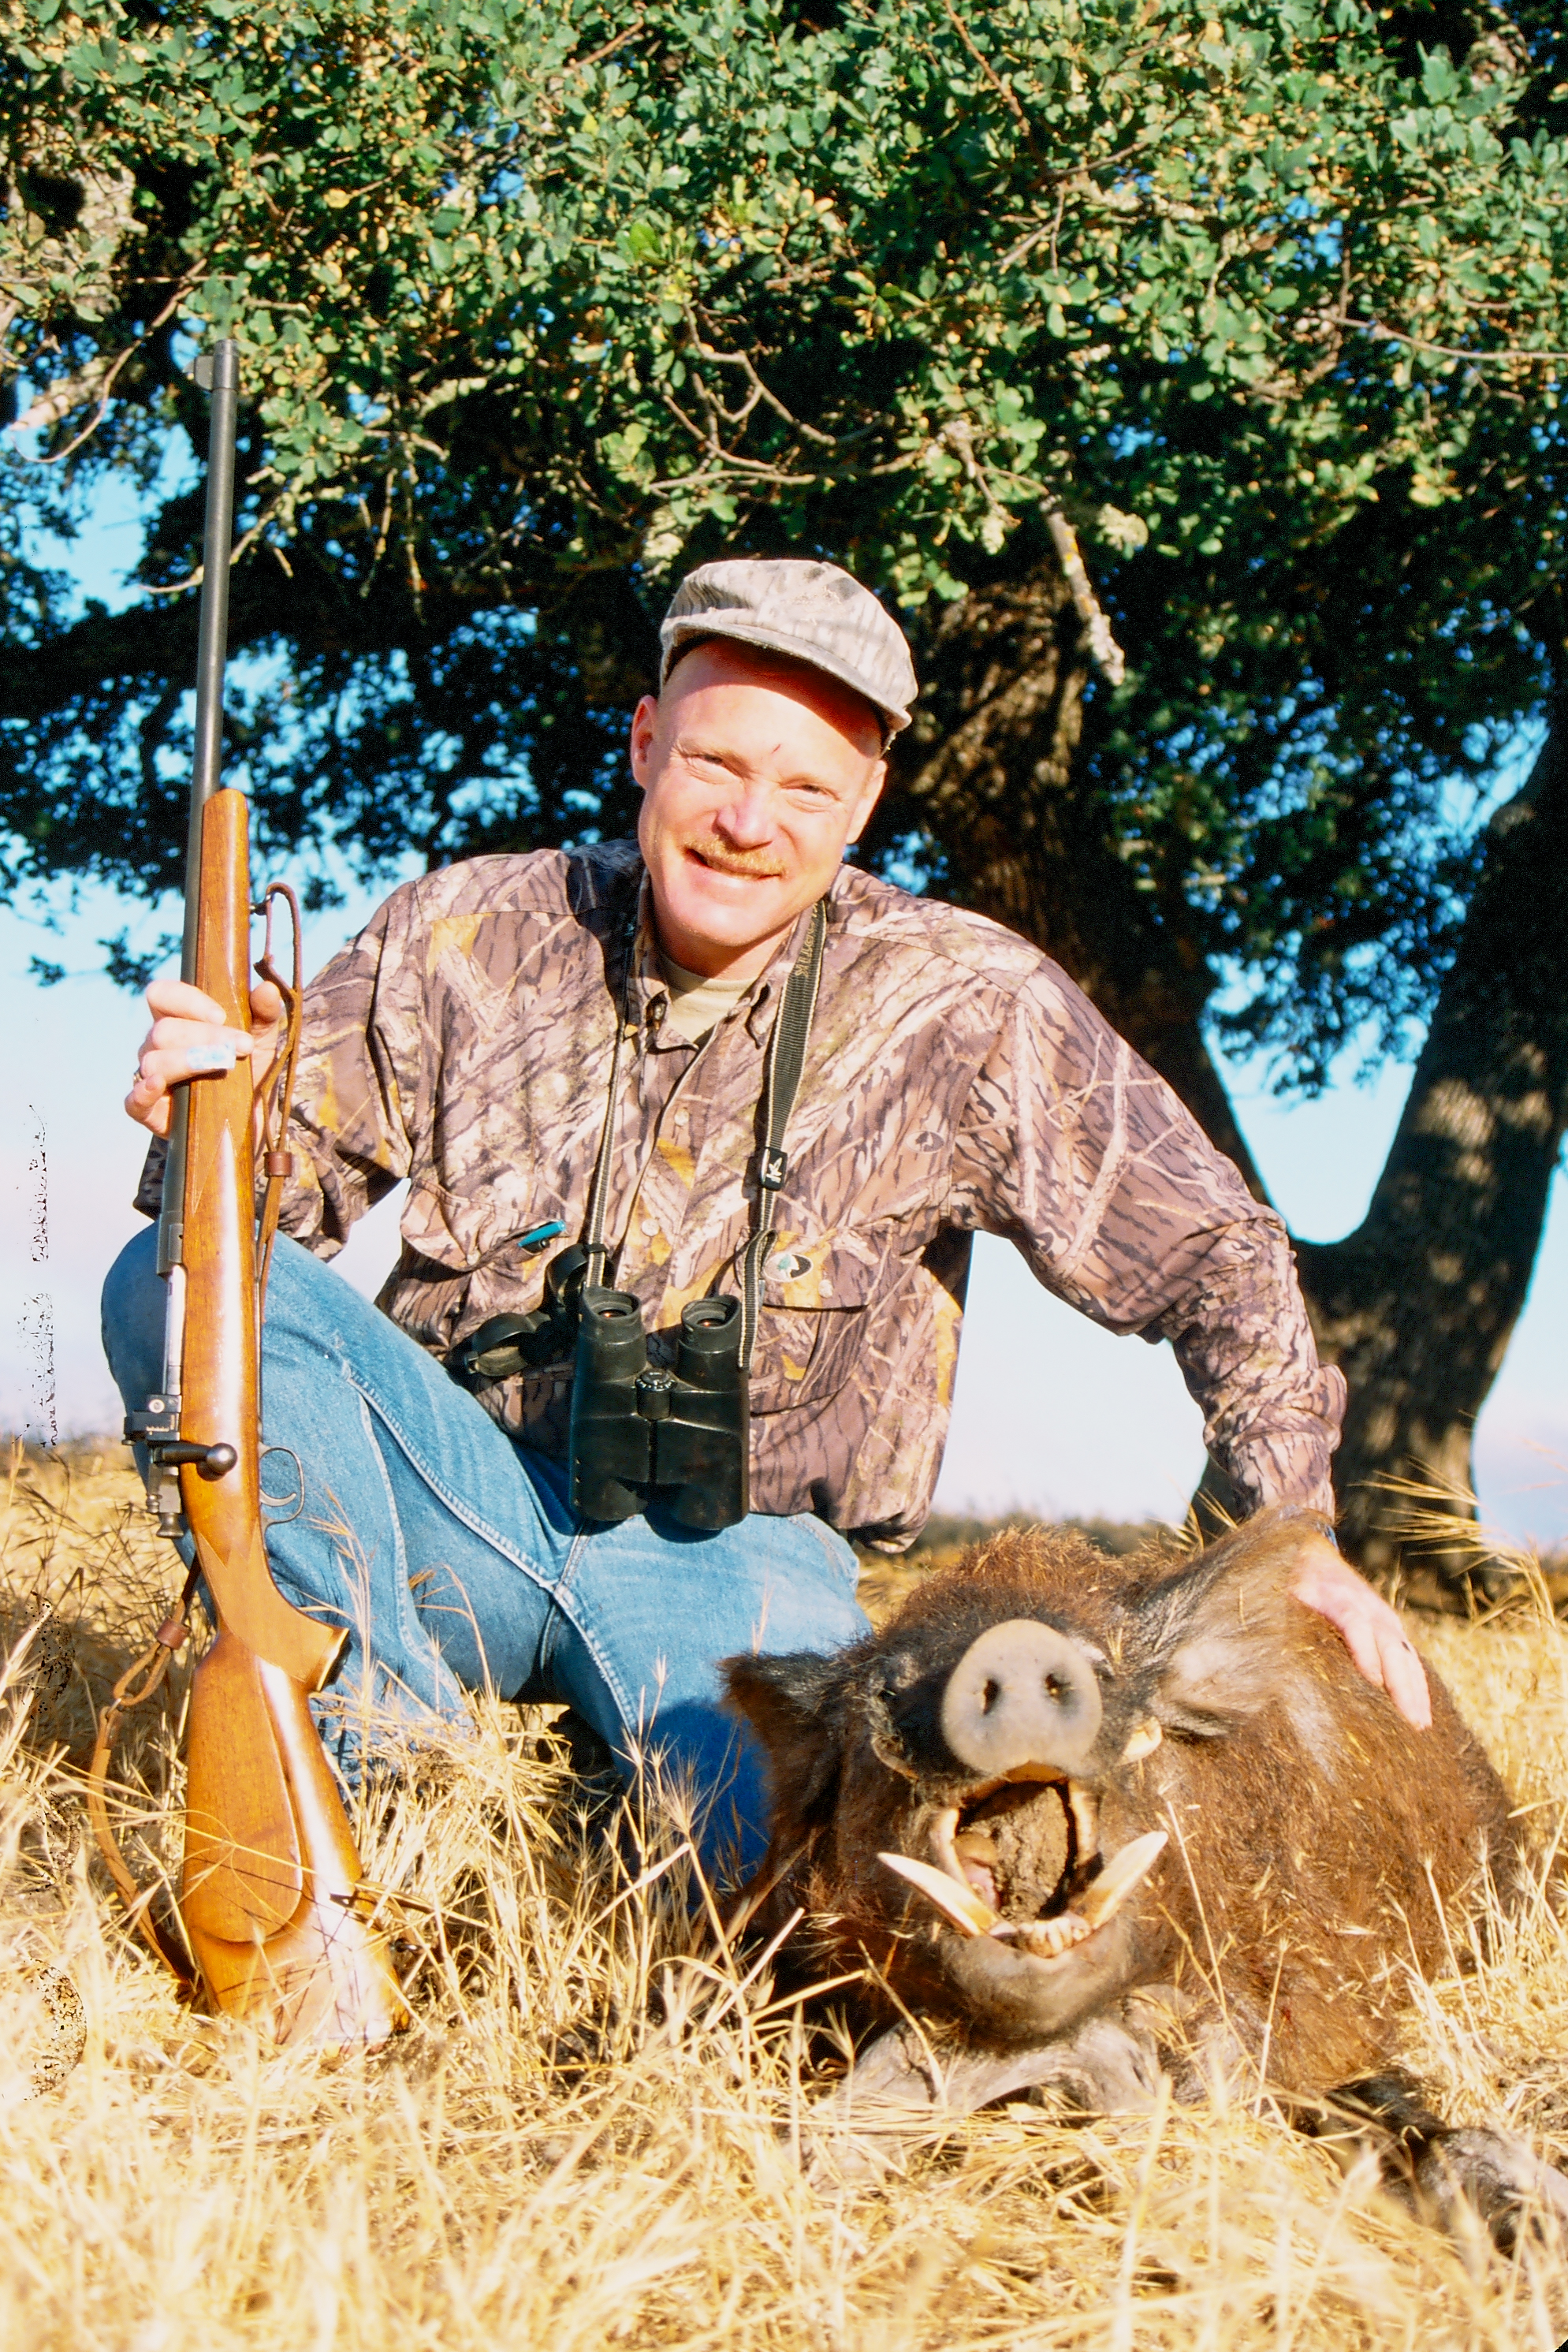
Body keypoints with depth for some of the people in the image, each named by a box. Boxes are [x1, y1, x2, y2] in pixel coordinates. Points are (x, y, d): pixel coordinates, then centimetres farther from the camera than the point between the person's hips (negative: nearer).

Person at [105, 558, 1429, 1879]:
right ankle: (395, 1770, -18)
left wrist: (1296, 1529, -14)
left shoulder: (965, 1012, -8)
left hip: (727, 1551, -3)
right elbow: (300, 1173, 1)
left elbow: (1210, 1254, -4)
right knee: (182, 1276, -24)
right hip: (463, 1495, 3)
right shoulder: (469, 932, -2)